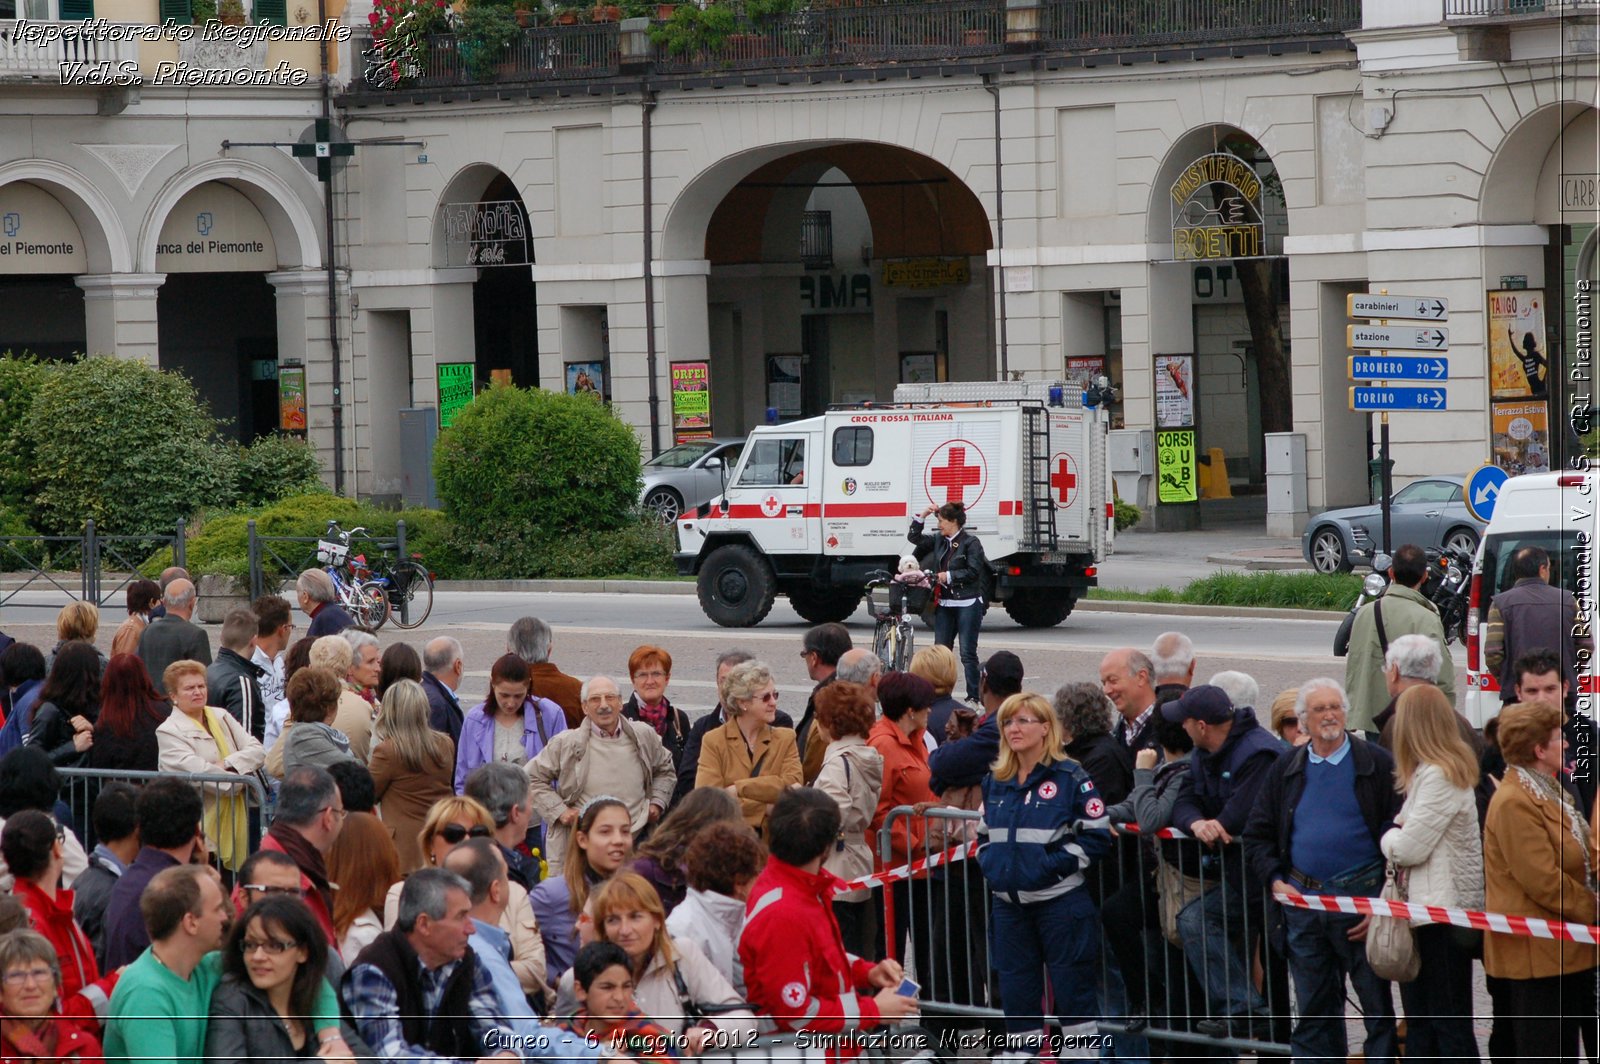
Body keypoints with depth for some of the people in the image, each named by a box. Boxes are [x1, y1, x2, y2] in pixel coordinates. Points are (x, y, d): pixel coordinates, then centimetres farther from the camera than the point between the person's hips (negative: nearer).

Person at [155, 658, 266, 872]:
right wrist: (241, 782, -8)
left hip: (236, 820, 6)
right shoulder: (169, 732, -3)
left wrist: (229, 764, -10)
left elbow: (257, 750, 7)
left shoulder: (220, 717, 16)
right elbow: (197, 770, -16)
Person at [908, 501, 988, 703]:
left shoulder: (970, 542, -8)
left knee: (968, 653, -5)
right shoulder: (939, 539, 11)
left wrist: (949, 576, -12)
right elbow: (914, 537, 16)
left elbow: (973, 572, -14)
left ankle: (974, 695, 0)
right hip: (945, 604, 7)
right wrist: (923, 515, 5)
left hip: (967, 604, -7)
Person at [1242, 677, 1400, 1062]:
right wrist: (1275, 880, -1)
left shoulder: (1377, 765, -1)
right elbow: (1257, 835, 16)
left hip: (1361, 899, -4)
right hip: (1302, 900, 4)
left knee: (1377, 1006, 0)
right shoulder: (1285, 770, 11)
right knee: (1314, 1011, 9)